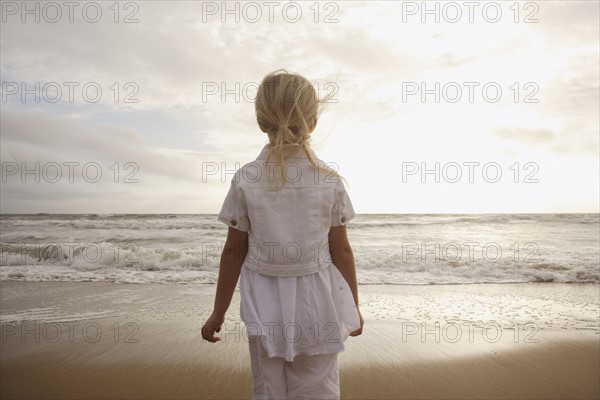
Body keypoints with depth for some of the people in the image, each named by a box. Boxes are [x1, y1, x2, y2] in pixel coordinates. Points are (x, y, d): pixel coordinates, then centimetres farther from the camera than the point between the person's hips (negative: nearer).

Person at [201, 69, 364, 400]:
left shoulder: (245, 180, -8)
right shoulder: (330, 181, -7)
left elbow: (233, 252, -3)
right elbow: (342, 251, -2)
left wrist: (219, 312, 8)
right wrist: (353, 307, 12)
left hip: (265, 307, 1)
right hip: (317, 308, 0)